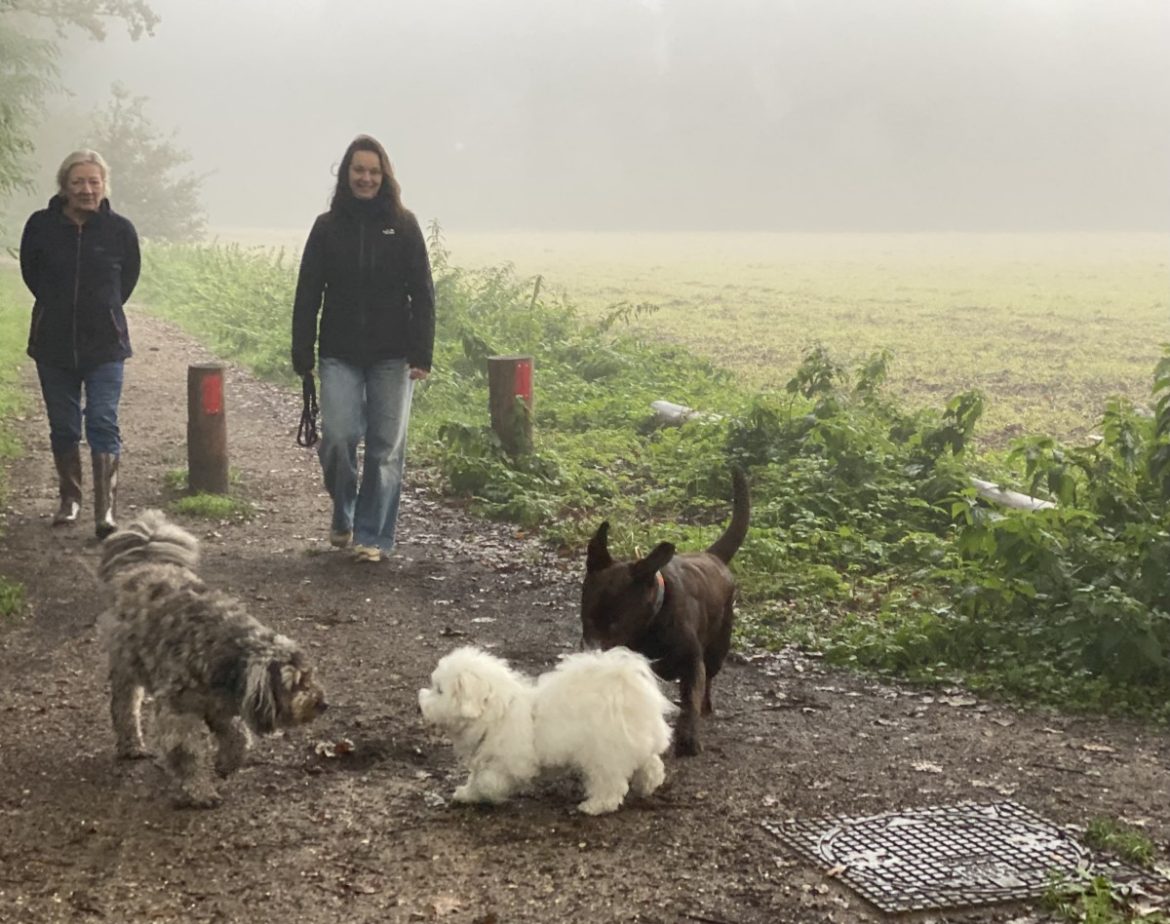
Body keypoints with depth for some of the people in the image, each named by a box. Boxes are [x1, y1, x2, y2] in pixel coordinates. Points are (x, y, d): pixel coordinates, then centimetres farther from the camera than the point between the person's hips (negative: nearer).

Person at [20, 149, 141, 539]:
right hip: (53, 345, 2)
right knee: (63, 427, 11)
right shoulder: (41, 225, -6)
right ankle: (70, 498, 27)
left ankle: (106, 509, -10)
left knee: (103, 423, -10)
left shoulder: (119, 229, -7)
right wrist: (59, 306, 13)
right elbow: (30, 273, 11)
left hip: (105, 345, -2)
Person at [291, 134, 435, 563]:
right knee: (338, 436, -9)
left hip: (391, 355, 0)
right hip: (340, 354, 0)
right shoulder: (328, 227, 6)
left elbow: (421, 293, 2)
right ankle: (343, 515, 18)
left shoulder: (403, 225, 4)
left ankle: (373, 536, 11)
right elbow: (307, 294, 6)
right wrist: (302, 355, -1)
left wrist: (421, 354, -6)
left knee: (386, 447, 1)